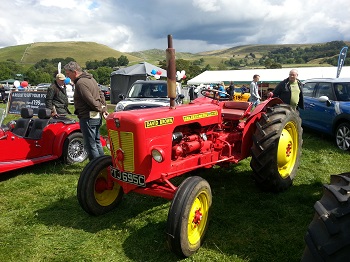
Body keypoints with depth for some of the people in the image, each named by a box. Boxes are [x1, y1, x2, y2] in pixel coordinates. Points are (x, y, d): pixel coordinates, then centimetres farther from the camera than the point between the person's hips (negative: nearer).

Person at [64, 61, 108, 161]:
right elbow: (101, 94, 17)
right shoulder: (90, 79, 14)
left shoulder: (80, 83, -17)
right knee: (97, 142, 19)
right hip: (97, 116, 10)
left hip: (88, 117, -10)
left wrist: (100, 109, -10)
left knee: (90, 145, -2)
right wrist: (103, 109, 11)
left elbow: (91, 100, -24)